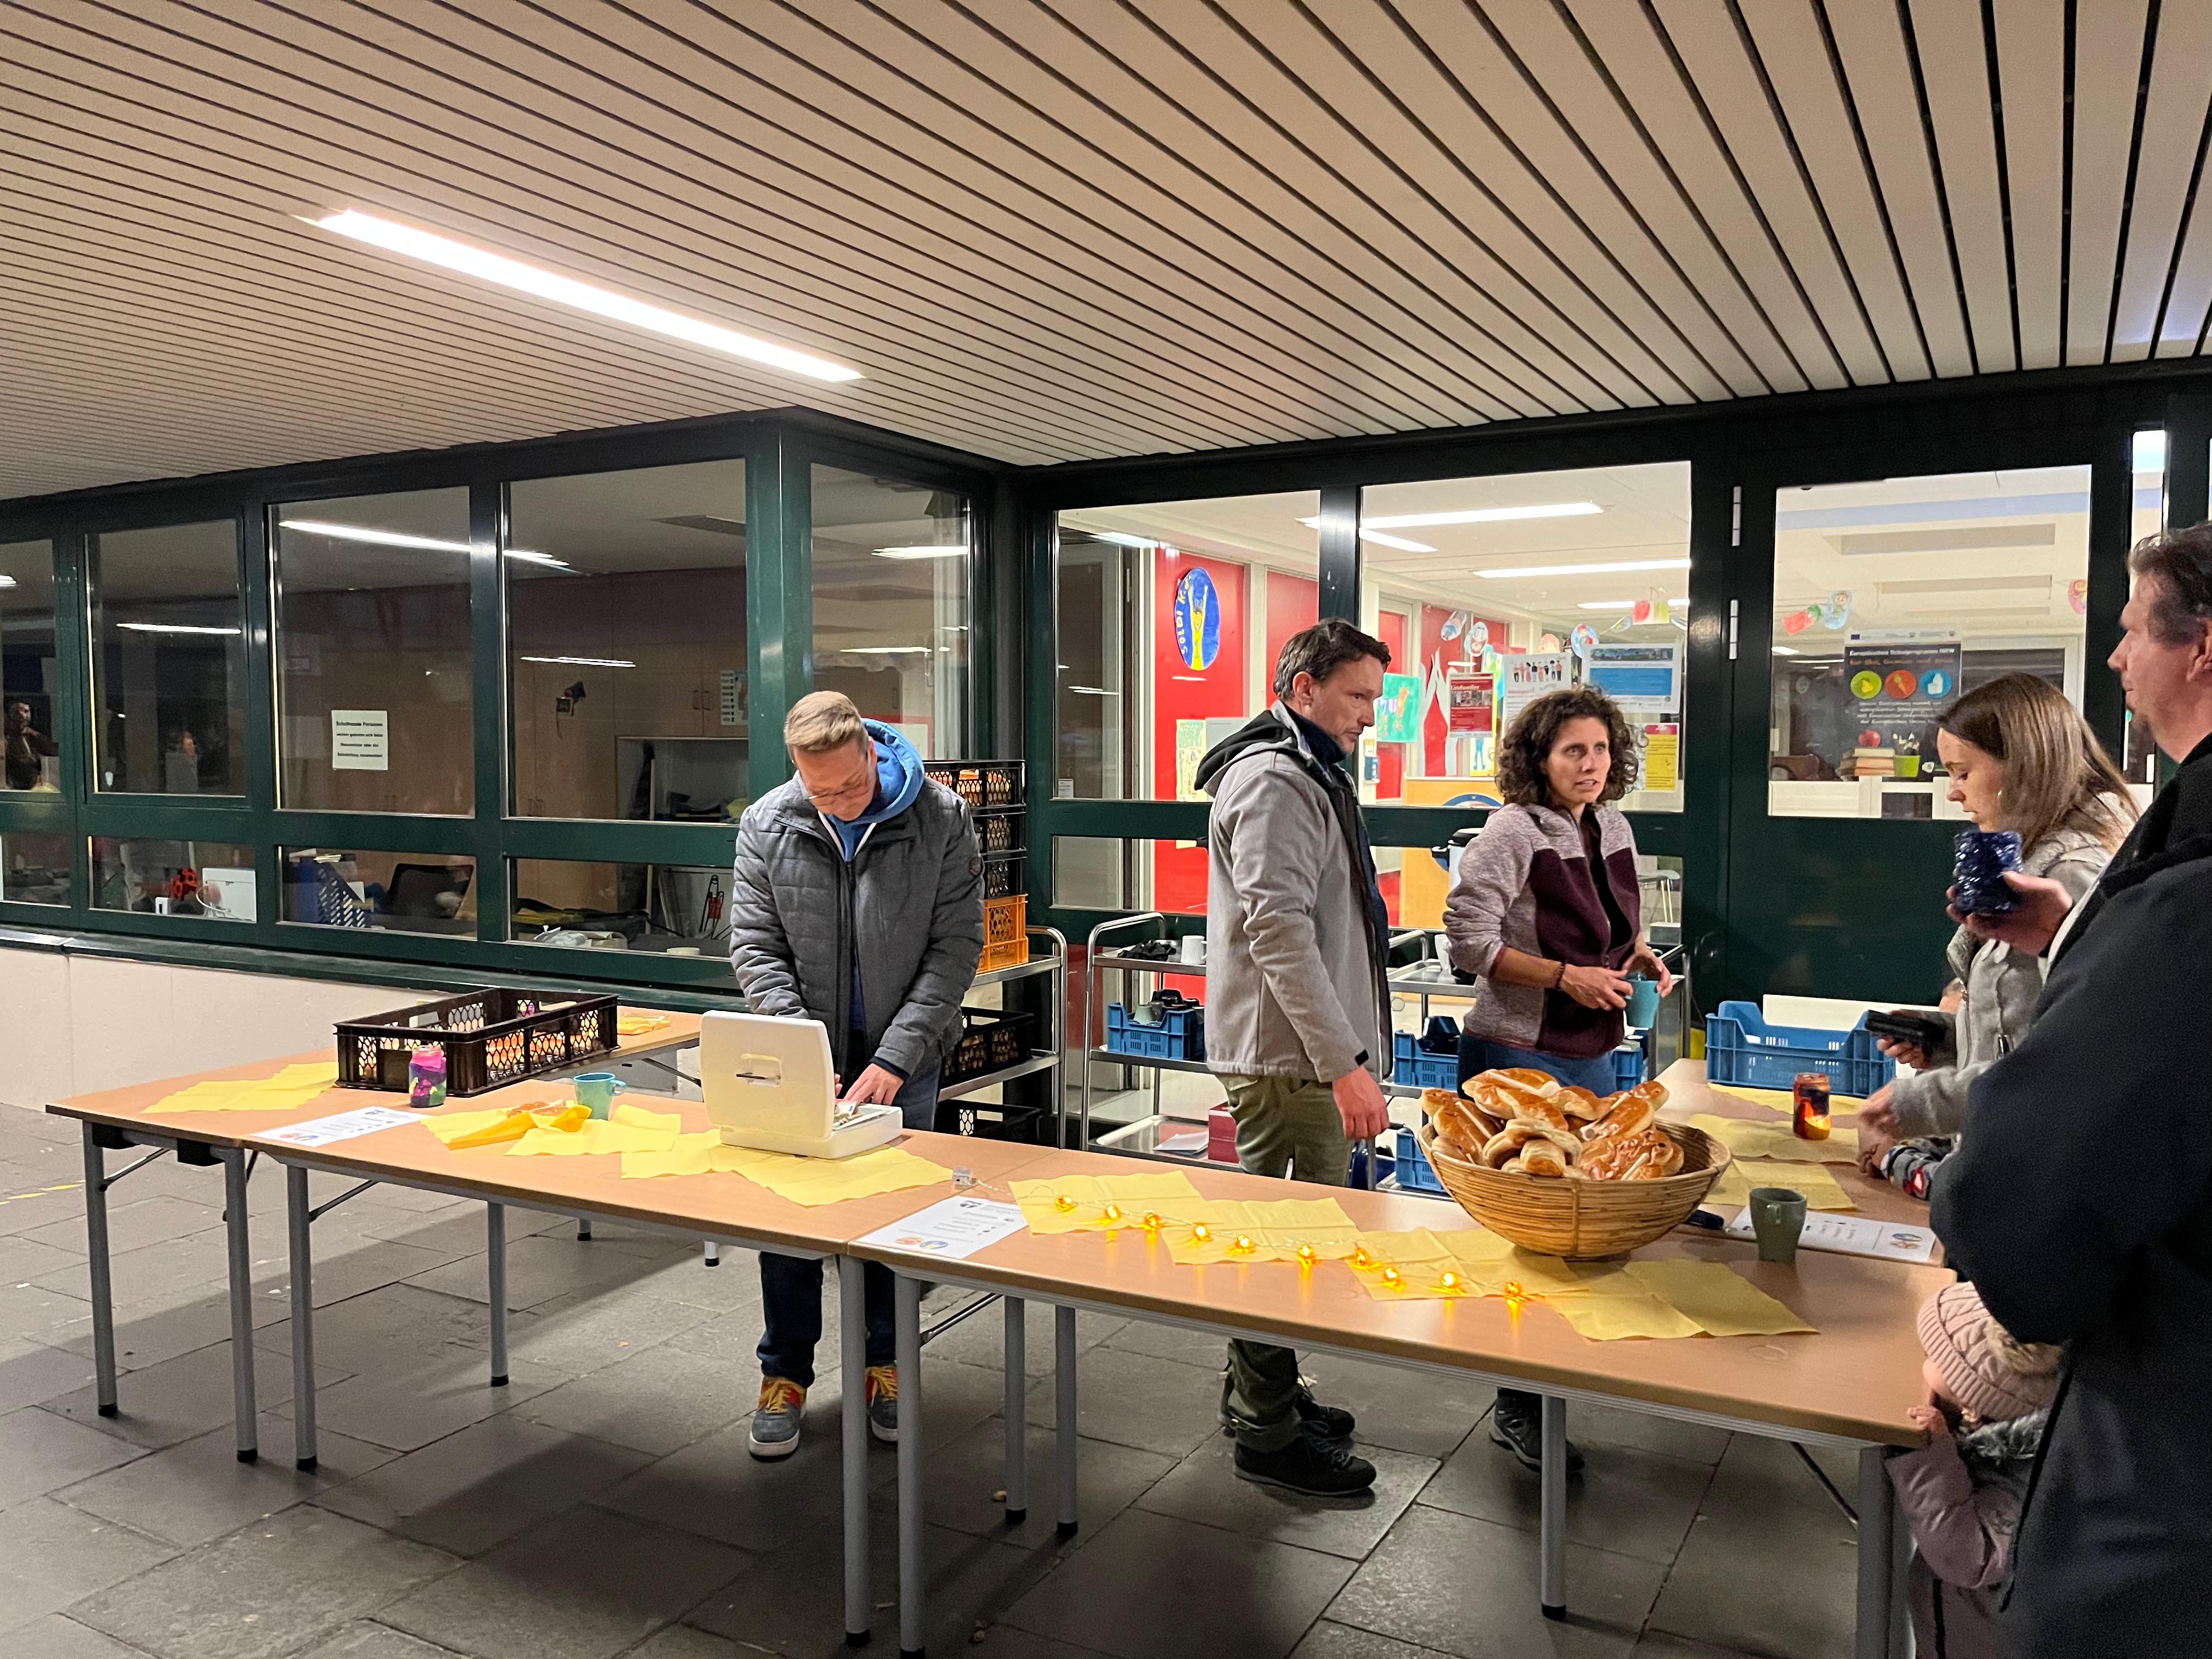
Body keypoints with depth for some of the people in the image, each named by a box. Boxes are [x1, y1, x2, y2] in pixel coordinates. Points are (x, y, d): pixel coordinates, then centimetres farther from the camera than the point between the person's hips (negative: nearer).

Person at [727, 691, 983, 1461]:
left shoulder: (939, 817, -13)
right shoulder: (767, 826, -8)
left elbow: (955, 947, -13)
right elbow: (755, 948, -7)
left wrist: (894, 1058, -19)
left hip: (903, 1060, -1)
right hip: (804, 1058, 1)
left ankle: (882, 1364, 29)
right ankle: (786, 1375, 24)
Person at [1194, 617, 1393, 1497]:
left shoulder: (1308, 775, 19)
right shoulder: (1274, 781, -16)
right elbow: (1278, 932, -25)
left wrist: (1349, 1051, 25)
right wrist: (1346, 1063, -25)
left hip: (1307, 1053, 11)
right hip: (1289, 1058, -11)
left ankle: (1263, 1392, 34)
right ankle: (1267, 1433, 12)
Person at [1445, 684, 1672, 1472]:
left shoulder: (1614, 830, 9)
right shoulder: (1514, 832, -14)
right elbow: (1469, 938, -18)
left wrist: (1641, 957, 3)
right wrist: (1566, 977, -23)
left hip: (1592, 1054, 8)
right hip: (1520, 1057, -8)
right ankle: (1518, 1407, 9)